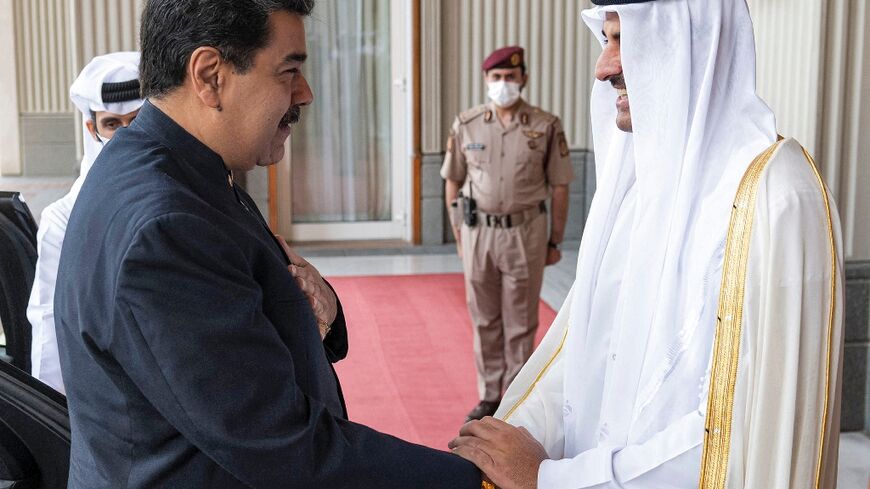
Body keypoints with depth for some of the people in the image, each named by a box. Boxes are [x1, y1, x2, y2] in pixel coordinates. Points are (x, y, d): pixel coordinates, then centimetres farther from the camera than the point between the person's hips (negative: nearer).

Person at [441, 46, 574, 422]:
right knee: (485, 320, 10)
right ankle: (489, 397, 23)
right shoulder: (466, 125, 1)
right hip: (479, 233, 2)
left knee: (520, 322, 5)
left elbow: (560, 187, -1)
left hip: (525, 232, -2)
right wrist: (459, 235, 7)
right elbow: (453, 183, 9)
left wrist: (555, 242, -1)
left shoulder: (546, 127, -5)